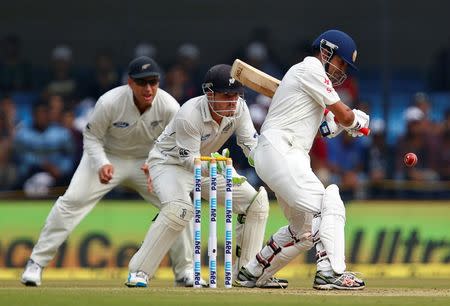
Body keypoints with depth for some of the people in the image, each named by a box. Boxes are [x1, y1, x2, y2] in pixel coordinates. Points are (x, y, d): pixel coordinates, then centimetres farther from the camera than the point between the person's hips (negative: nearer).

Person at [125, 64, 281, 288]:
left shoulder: (238, 107, -16)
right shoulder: (189, 115, -33)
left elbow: (251, 144, -13)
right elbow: (190, 160, -31)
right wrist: (213, 168, -51)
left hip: (209, 162, 7)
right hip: (170, 162, -7)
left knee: (256, 199, -5)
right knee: (179, 209, -34)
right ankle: (139, 272, -24)